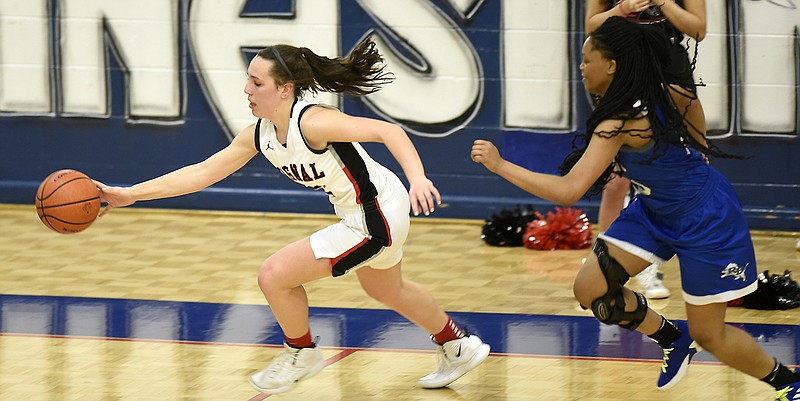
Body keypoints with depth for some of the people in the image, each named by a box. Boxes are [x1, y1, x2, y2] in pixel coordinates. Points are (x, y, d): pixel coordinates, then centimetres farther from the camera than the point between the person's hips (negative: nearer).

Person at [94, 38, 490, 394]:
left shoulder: (311, 122, -28)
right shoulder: (258, 134, -2)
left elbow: (387, 131, -32)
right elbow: (202, 172, 1)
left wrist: (417, 177, -49)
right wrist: (128, 195, -3)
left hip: (376, 220, -10)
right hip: (362, 215, 10)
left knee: (275, 275, -10)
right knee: (387, 290, 34)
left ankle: (301, 353, 17)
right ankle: (458, 348, 56)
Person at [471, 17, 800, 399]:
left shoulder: (620, 122, -32)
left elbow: (567, 190, -38)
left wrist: (500, 164, -32)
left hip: (705, 220, -8)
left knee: (707, 334, 3)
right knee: (590, 289, -2)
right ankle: (672, 338, 21)